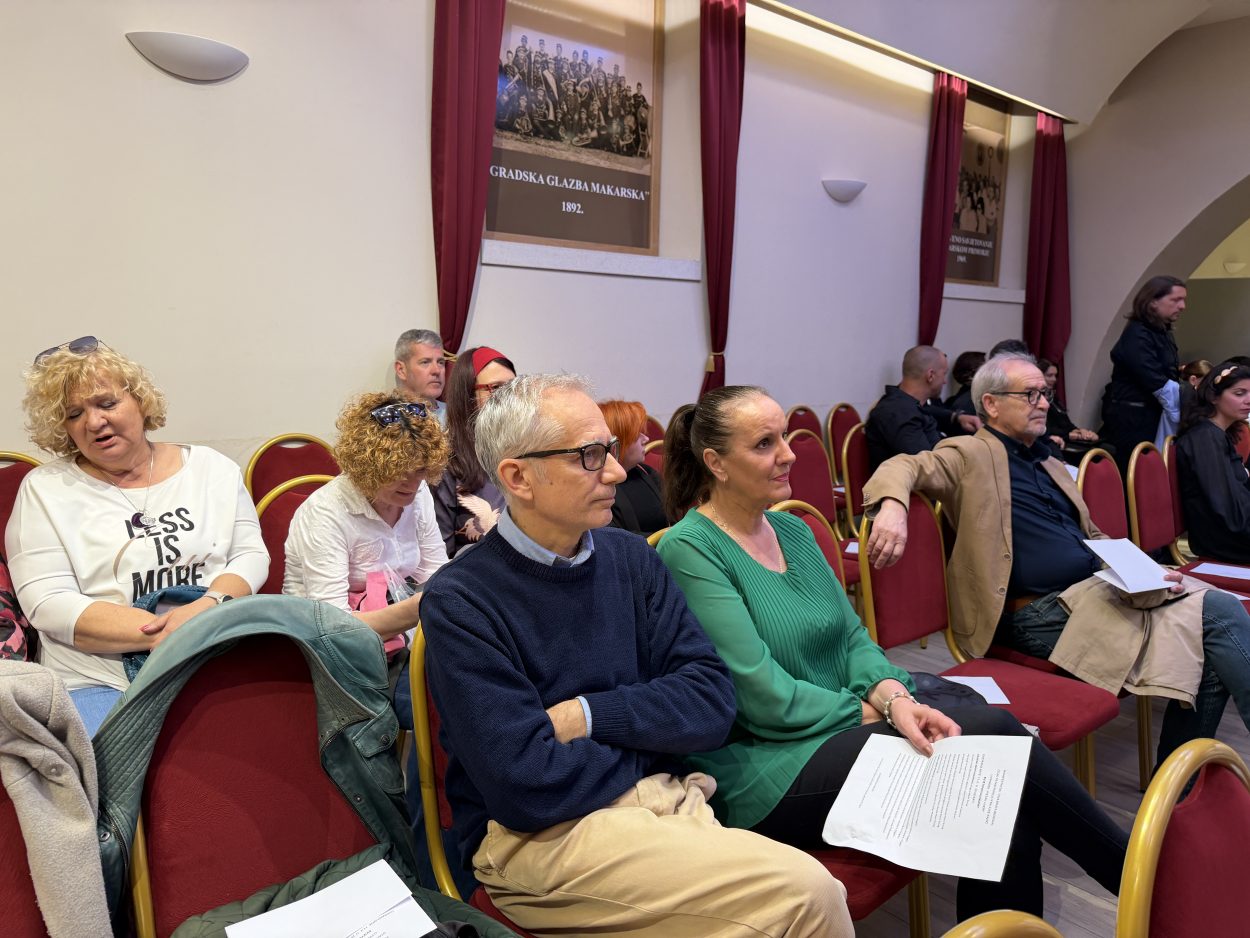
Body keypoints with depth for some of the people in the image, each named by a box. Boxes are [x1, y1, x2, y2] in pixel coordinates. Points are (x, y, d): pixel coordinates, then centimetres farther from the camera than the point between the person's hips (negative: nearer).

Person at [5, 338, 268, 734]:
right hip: (98, 682, -1)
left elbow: (251, 555, 9)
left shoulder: (211, 467, 13)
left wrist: (208, 607, -14)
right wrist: (162, 632, -17)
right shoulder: (45, 489, 7)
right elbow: (48, 605, -3)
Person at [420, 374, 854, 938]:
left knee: (809, 889, -24)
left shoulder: (630, 558, 7)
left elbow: (712, 702, 1)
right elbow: (527, 785, -16)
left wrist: (586, 717, -11)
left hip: (668, 805, 5)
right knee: (803, 892, -23)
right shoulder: (460, 602, -9)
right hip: (542, 836, -5)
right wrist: (648, 743, -2)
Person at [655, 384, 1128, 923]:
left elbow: (852, 637, 10)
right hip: (764, 769, -7)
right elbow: (766, 700, -18)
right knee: (992, 735, -17)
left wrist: (893, 695, -11)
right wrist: (875, 710, -8)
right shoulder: (689, 550, -14)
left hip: (840, 730, 7)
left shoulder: (792, 531, 11)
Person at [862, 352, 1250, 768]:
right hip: (1044, 610, -8)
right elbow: (905, 466, -17)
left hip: (1098, 588, 8)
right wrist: (893, 505, -40)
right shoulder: (972, 455, -1)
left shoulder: (1050, 465, 24)